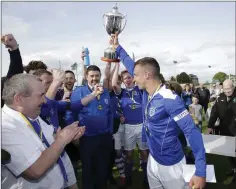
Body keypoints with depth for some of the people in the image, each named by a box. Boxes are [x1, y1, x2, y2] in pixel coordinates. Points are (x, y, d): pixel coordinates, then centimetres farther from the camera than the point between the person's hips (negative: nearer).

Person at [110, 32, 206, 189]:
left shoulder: (170, 100, -27)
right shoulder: (147, 92, -3)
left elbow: (192, 131, -27)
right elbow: (132, 66, 9)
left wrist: (200, 171, -29)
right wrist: (117, 47, 14)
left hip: (170, 164, -8)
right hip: (153, 158, 8)